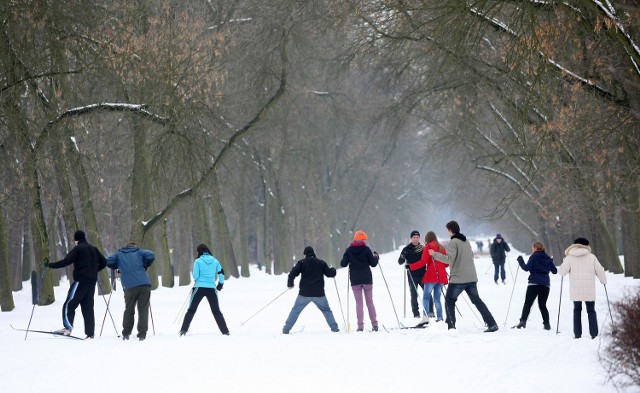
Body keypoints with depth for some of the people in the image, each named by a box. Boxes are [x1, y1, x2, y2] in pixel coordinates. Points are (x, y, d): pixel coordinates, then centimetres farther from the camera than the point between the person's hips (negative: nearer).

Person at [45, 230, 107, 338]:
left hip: (81, 281, -7)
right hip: (92, 282, 7)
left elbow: (66, 261, -15)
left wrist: (50, 265, -9)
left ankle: (68, 328, -16)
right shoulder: (93, 249, 14)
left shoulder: (78, 249, -6)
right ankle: (90, 333, 4)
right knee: (88, 307, 9)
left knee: (69, 305, -4)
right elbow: (104, 262, 18)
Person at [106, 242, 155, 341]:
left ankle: (126, 334, 15)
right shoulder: (139, 252, 19)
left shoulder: (119, 254, 19)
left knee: (129, 310, 15)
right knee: (143, 310, 4)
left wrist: (118, 268, 22)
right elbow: (151, 256, 3)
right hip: (144, 284, 0)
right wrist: (144, 266, 18)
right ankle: (142, 334, -4)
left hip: (130, 287, 0)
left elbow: (108, 261, 5)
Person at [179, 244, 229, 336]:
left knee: (191, 310, 5)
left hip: (199, 287, -2)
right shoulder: (215, 261, 4)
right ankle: (225, 331, 5)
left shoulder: (198, 261, -5)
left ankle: (184, 330, -3)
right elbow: (221, 273, 5)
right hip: (212, 288, 2)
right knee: (216, 311, 11)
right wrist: (220, 284, 20)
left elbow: (195, 276, -9)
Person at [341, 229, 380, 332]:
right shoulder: (366, 249, -4)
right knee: (370, 302, 9)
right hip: (367, 279, 0)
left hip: (355, 280, 0)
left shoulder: (349, 250, 0)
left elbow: (343, 264, -1)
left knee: (359, 303, 2)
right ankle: (374, 324, 8)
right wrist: (376, 257, 17)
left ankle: (360, 325, -8)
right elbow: (373, 264, -2)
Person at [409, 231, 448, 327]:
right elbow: (446, 263, 20)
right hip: (441, 276, 6)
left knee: (426, 297, -7)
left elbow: (423, 261, -10)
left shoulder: (428, 246, 0)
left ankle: (425, 317, -22)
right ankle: (440, 318, -1)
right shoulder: (441, 248, 18)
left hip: (431, 276, -6)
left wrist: (411, 266, -5)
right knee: (437, 299, 8)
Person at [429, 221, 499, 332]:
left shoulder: (453, 242, -10)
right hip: (472, 277, 7)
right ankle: (492, 324, 6)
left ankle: (451, 326, -3)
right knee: (477, 300, 13)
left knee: (449, 300, 7)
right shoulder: (466, 241, 15)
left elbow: (449, 259, -18)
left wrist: (435, 254, -12)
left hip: (458, 278, -7)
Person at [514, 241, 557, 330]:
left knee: (528, 303, -3)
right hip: (545, 284, 5)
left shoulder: (534, 257, -2)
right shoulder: (548, 258, 13)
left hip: (534, 283, -5)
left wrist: (520, 260, 2)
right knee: (542, 304, 12)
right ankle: (546, 324, 2)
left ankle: (523, 321, -17)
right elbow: (554, 271, 14)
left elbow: (526, 268, -11)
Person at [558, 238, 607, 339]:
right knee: (591, 311, 7)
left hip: (575, 289, 0)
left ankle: (577, 334, 3)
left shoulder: (569, 257, 2)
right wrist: (604, 281, 24)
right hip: (589, 289, 0)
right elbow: (600, 271, 6)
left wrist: (564, 262, 20)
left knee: (577, 311, 10)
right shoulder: (592, 257, 3)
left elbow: (563, 272, 2)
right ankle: (594, 334, -1)